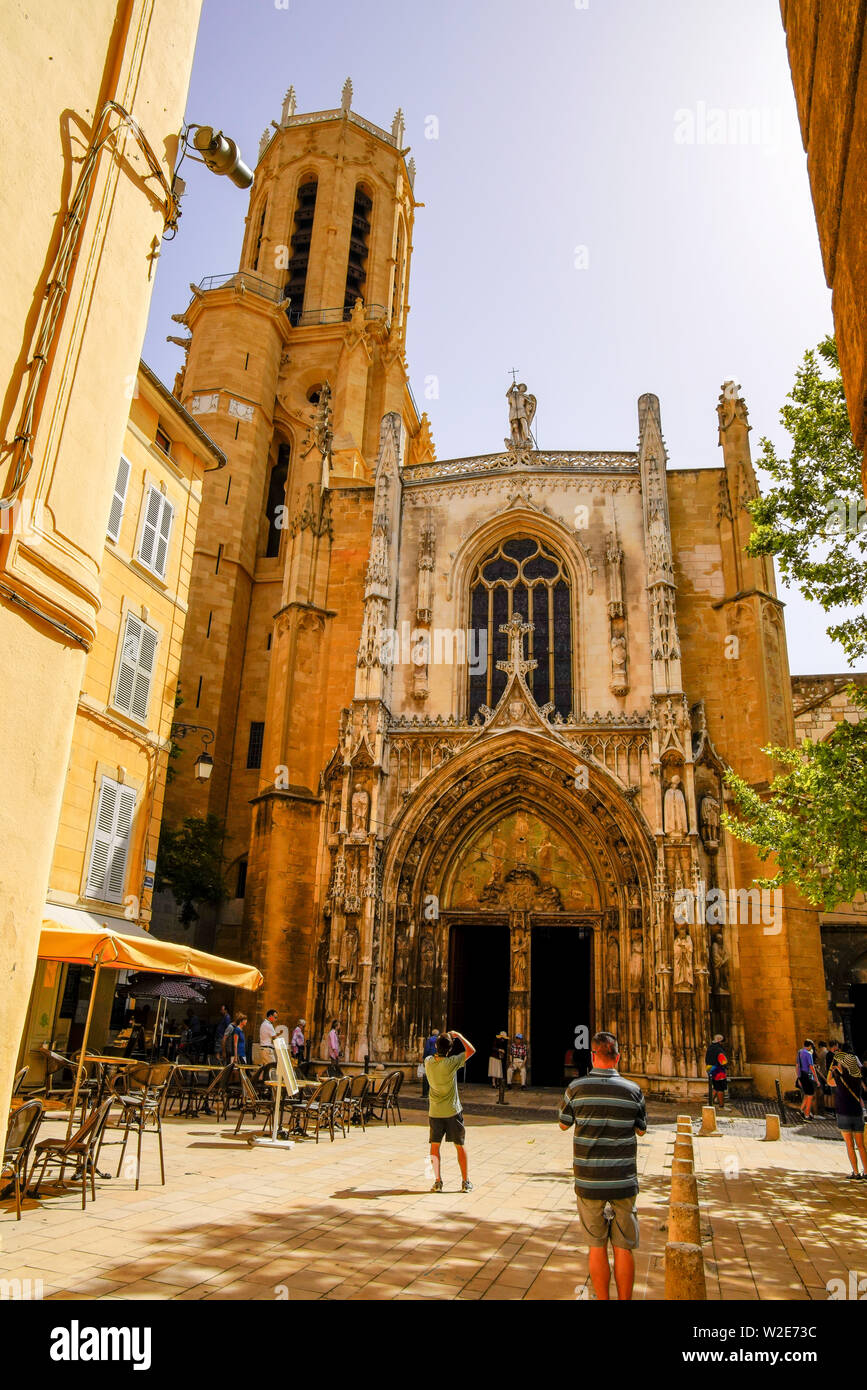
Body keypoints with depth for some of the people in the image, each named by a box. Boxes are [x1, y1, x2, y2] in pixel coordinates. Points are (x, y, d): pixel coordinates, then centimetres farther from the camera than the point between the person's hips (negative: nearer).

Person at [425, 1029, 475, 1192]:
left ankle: (438, 1181, 11)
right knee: (460, 1146, 10)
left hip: (434, 1112, 3)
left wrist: (444, 1039, 14)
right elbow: (471, 1050, -10)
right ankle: (465, 1182, 15)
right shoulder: (451, 1063, -19)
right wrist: (459, 1036, -3)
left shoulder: (428, 1062, -7)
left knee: (435, 1145, 12)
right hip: (452, 1111, -3)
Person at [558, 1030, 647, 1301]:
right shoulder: (632, 1090, -5)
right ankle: (624, 1299, 18)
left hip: (588, 1180, 0)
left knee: (597, 1246, 11)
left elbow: (564, 1124, 8)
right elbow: (641, 1129, 11)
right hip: (623, 1180, 1)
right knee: (623, 1248, 11)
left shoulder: (576, 1088, -8)